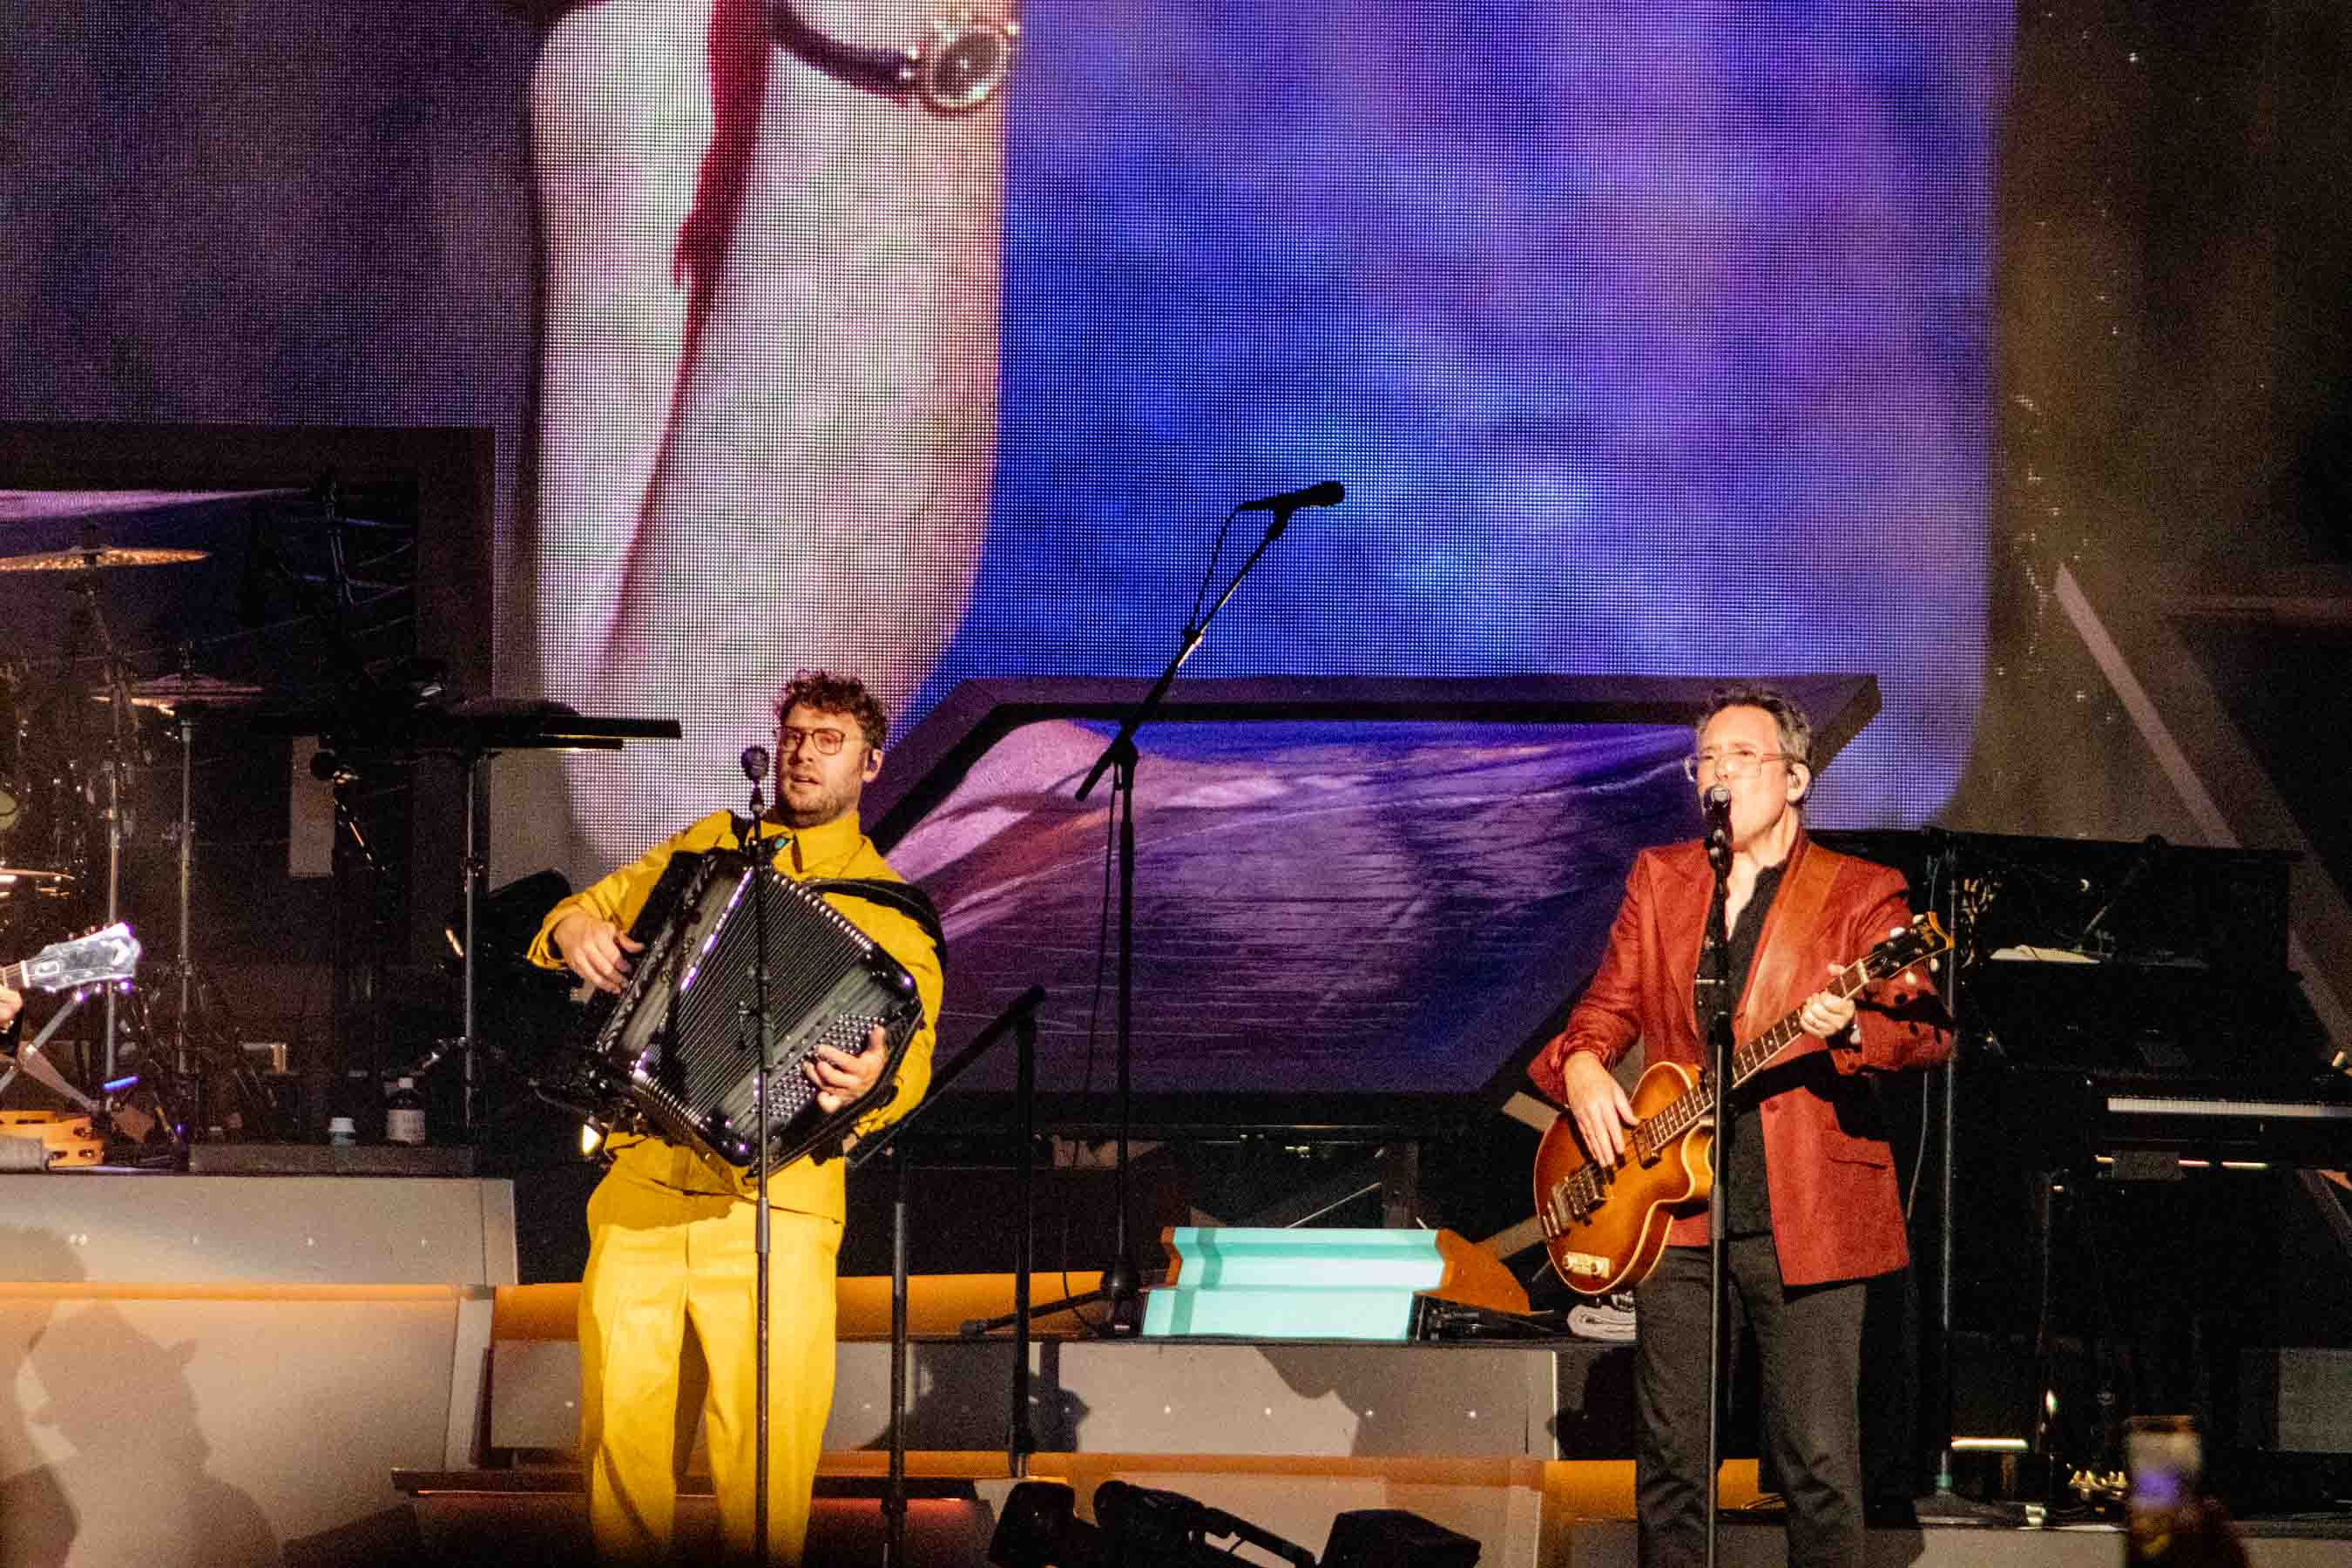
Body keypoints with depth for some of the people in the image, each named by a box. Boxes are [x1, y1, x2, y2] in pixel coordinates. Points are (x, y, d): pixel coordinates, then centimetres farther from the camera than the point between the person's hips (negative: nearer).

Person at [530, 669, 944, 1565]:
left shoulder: (890, 914, 6)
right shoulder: (708, 848, 18)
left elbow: (910, 1053, -4)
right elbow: (595, 909, 26)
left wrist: (870, 1081, -27)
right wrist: (576, 933, 2)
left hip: (770, 1199, -3)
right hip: (640, 1189, 3)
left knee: (764, 1448, -10)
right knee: (621, 1427, -2)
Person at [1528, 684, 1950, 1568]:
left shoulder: (1858, 895, -1)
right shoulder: (1659, 880, 14)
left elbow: (1929, 1035, -9)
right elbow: (1611, 1002, 18)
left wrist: (1850, 1030, -30)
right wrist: (1582, 1065, -5)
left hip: (1804, 1223, -4)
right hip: (1676, 1215, 4)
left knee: (1819, 1462, -4)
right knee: (1669, 1454, 6)